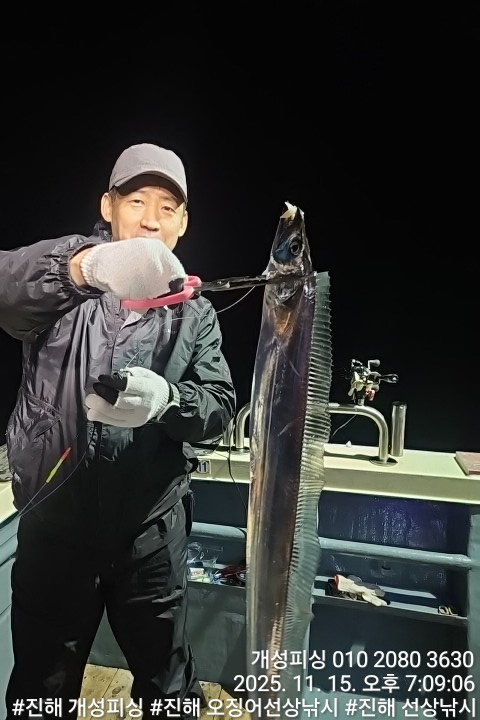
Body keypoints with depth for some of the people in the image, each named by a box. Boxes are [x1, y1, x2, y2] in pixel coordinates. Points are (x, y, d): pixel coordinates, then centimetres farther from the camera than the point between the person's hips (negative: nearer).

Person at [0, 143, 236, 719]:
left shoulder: (194, 312, 6)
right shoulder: (62, 283, -1)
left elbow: (219, 410, -3)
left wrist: (165, 399, -24)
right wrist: (83, 265, -43)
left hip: (151, 528, 2)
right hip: (55, 522, -1)